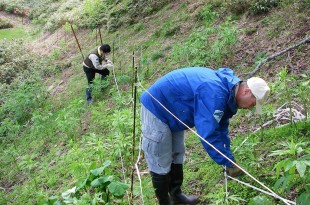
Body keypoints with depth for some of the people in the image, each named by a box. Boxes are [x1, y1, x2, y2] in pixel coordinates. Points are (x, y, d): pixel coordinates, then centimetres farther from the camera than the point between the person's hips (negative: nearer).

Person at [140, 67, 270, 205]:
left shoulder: (227, 90, 0)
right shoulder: (215, 93, -33)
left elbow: (220, 128, 9)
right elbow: (208, 134, -33)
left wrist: (228, 157, 9)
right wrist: (228, 163, -22)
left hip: (171, 110, 10)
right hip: (156, 108, -10)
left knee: (176, 155, 19)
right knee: (161, 163, 0)